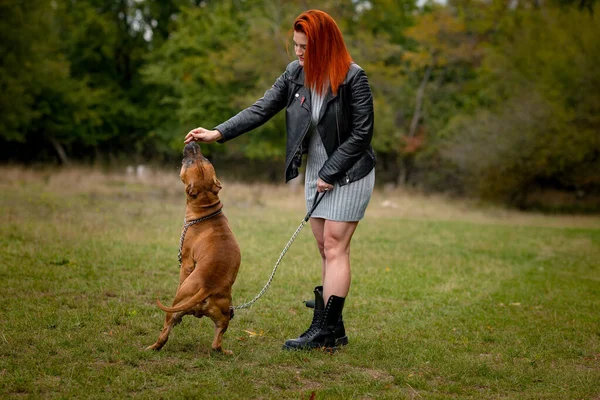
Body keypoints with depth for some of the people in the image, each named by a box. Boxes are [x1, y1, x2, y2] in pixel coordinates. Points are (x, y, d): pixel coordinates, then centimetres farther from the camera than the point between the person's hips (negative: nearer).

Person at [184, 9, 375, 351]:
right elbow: (261, 110, -1)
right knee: (326, 248, 7)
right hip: (317, 170, 7)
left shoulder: (352, 78, -19)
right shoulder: (296, 73, -2)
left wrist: (330, 172, -15)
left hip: (349, 172, -6)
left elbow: (362, 133, -16)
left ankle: (325, 331, -6)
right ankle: (333, 329, 13)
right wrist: (218, 133, -10)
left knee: (335, 247, -8)